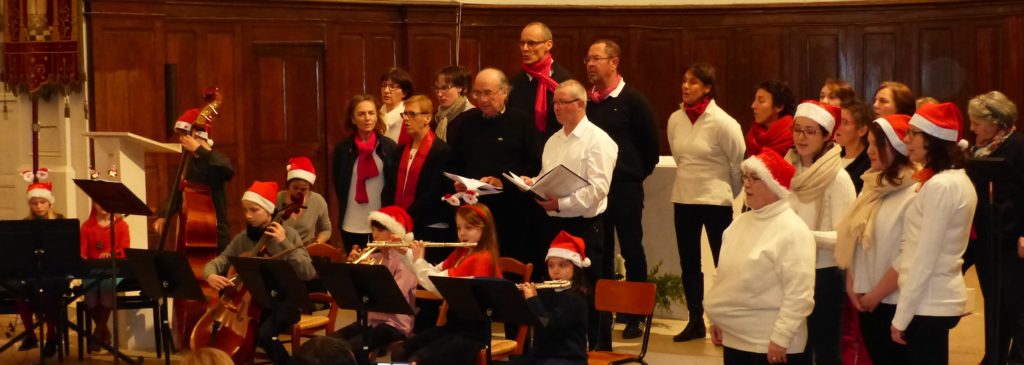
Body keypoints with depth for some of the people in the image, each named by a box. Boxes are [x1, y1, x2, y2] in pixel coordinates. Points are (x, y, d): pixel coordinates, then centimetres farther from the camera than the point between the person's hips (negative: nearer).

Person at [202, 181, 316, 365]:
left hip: (283, 302, -4)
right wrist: (210, 275, -22)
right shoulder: (242, 239, 5)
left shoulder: (288, 234, -7)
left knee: (263, 333, -31)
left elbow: (308, 273, -17)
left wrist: (284, 243, -23)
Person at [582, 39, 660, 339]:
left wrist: (638, 173, 4)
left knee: (632, 250, 1)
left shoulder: (632, 100, -6)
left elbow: (650, 143, -2)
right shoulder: (587, 100, 7)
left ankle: (634, 317, 7)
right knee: (600, 252, 10)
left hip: (625, 188, -4)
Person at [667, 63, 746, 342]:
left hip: (716, 201, -5)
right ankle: (695, 322, 20)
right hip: (683, 200, 5)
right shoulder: (675, 120, 2)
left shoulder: (722, 123, -12)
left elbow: (739, 163, -5)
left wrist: (730, 193, 5)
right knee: (688, 263, 10)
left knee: (724, 263, 1)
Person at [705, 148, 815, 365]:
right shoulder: (741, 222, 11)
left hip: (770, 344, -8)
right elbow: (724, 274, 18)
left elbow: (799, 294, -21)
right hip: (734, 337, 8)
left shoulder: (793, 231, -15)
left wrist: (781, 337, -22)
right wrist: (716, 320, 16)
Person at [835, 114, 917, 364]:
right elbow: (852, 239, 12)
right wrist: (851, 284, 3)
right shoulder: (872, 185, 10)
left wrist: (876, 294, -12)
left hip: (894, 302, -7)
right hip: (865, 300, 7)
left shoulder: (913, 193, -15)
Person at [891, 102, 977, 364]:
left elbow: (925, 260, -19)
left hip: (929, 304, -9)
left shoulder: (939, 186, -18)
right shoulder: (958, 179, 12)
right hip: (942, 298, 9)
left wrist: (901, 317, -15)